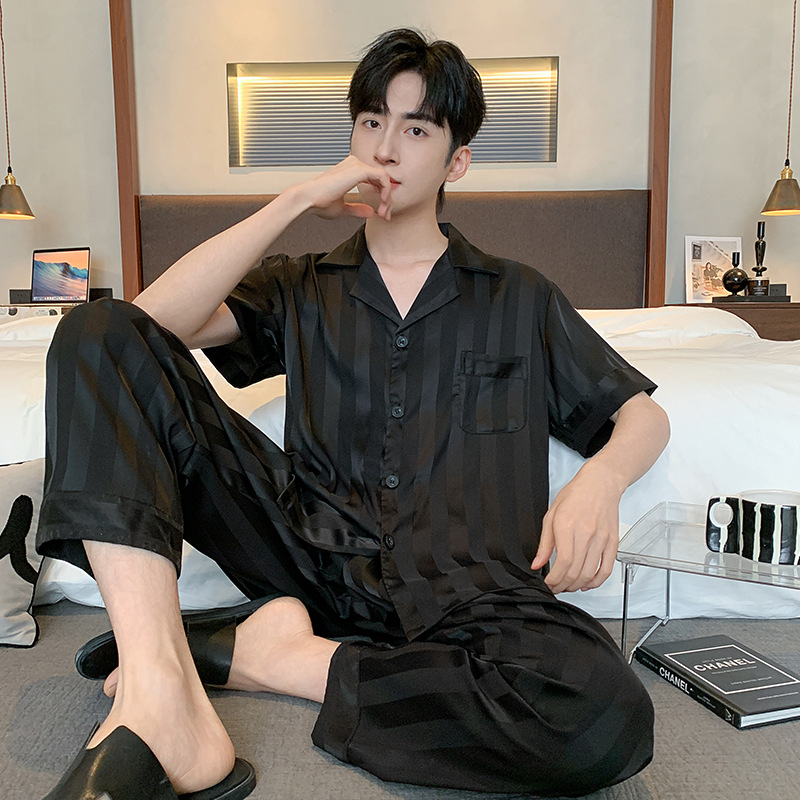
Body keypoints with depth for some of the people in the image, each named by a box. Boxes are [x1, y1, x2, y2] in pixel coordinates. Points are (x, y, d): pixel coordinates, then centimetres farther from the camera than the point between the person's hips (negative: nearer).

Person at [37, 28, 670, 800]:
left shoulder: (519, 298, 18)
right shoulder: (301, 289, 19)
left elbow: (642, 413, 16)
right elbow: (156, 321, 1)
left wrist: (599, 478, -8)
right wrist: (299, 199, 0)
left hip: (459, 584, 0)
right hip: (313, 545, 1)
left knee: (607, 716, -35)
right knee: (99, 334, -12)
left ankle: (269, 652, -15)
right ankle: (162, 700, -27)